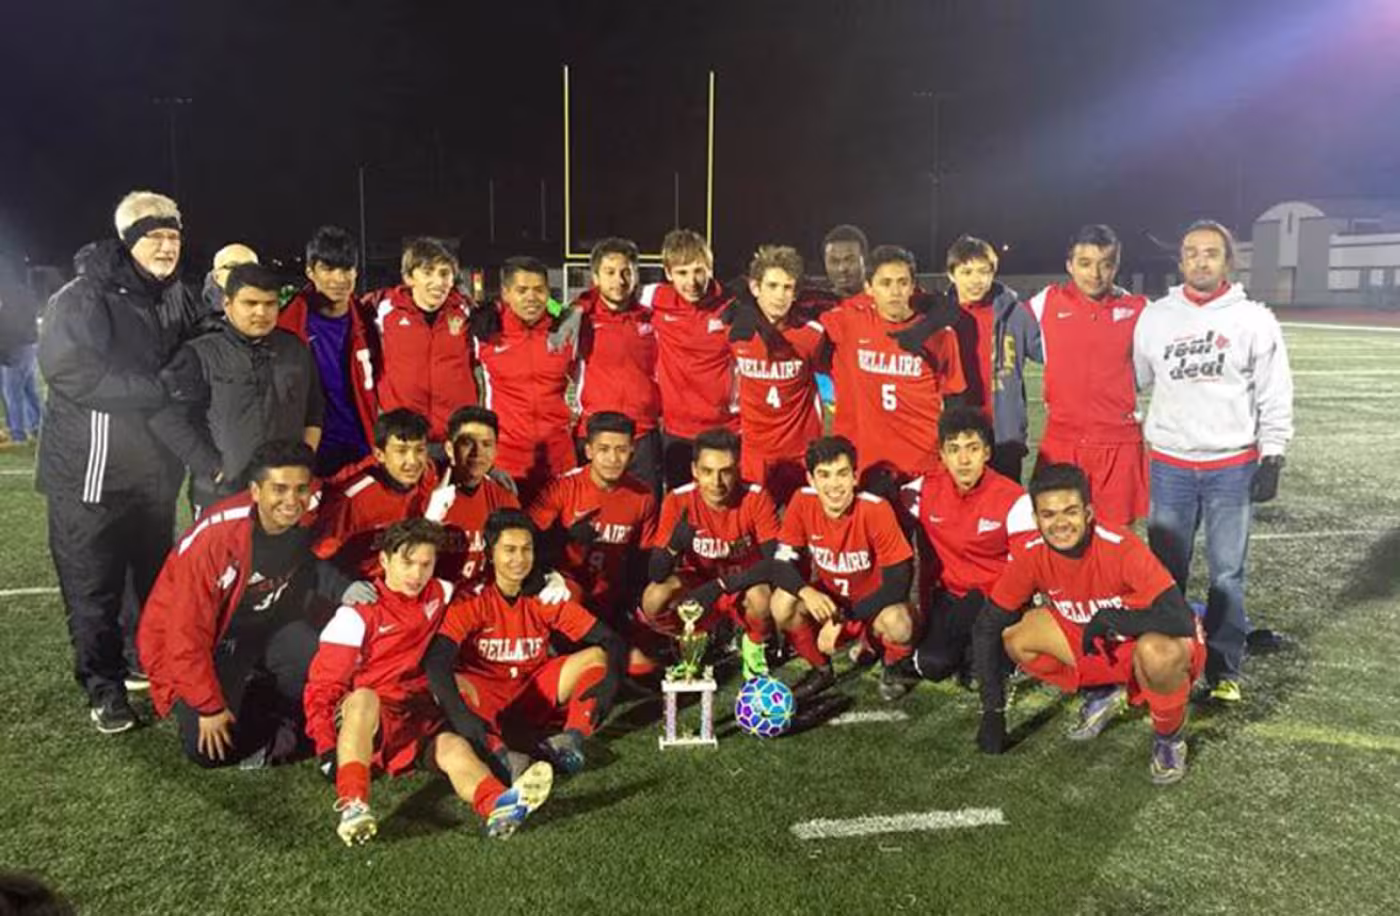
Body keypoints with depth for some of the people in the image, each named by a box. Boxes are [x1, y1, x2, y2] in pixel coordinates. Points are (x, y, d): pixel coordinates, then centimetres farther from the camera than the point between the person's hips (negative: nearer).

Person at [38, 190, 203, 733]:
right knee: (94, 588, 4)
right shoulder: (83, 299, -15)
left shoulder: (177, 298, 7)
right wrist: (160, 389, -23)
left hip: (156, 469, 6)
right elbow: (69, 371, -25)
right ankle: (104, 688, 20)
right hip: (92, 474, -6)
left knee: (156, 579, 18)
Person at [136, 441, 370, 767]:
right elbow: (187, 633, -25)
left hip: (263, 625, 5)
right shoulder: (215, 538, -31)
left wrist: (342, 587, -16)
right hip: (195, 643, -5)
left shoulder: (307, 521, -15)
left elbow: (309, 567, 7)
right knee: (211, 748, -18)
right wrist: (210, 707, -18)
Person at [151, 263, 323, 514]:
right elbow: (169, 417, -6)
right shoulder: (200, 355, -1)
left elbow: (313, 413, 20)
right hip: (221, 496, -3)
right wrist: (215, 470, -9)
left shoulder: (296, 350, 12)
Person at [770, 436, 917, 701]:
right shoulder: (802, 502, -18)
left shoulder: (875, 509, -27)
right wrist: (807, 592, -36)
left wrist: (842, 619, -27)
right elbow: (782, 563, -14)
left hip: (873, 600, -3)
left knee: (899, 624, -36)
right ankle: (821, 669, 4)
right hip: (828, 596, 3)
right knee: (782, 605, -26)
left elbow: (898, 580, -24)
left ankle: (890, 670, 3)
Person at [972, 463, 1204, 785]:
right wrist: (992, 711, -12)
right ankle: (1101, 696, 10)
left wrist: (1110, 618, -36)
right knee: (1014, 638, -15)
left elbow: (1182, 620, -35)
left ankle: (1170, 737, -6)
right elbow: (988, 627, -11)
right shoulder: (1031, 555, -18)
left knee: (1157, 653, -40)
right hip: (1093, 643, 5)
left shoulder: (1122, 548, -30)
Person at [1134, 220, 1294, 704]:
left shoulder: (1255, 320, 0)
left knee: (1227, 572, 5)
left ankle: (1223, 671, 18)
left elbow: (1275, 396, 1)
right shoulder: (1154, 317, 4)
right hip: (1170, 467, 1)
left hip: (1234, 467, -1)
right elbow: (1130, 381, 10)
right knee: (1165, 570, 8)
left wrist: (1271, 458, -4)